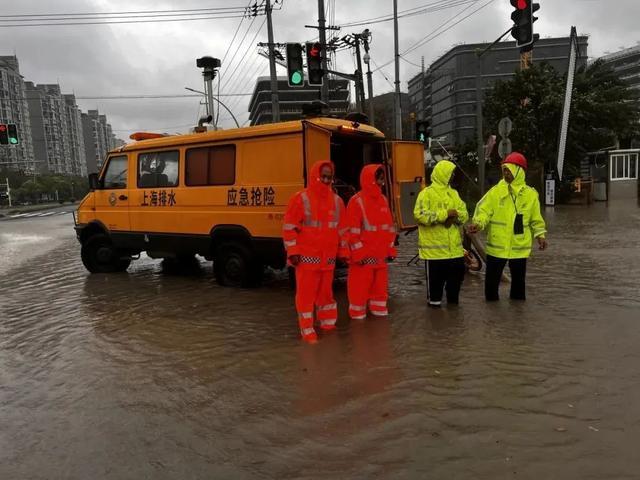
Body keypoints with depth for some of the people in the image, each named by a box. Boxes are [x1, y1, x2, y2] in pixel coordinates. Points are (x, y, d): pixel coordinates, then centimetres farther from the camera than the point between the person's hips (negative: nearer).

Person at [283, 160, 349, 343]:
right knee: (306, 294, 0)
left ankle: (328, 324, 32)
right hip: (307, 257, -5)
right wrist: (293, 251, -13)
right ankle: (307, 331, 9)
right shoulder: (300, 198, -6)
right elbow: (289, 227, -8)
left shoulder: (336, 200, 10)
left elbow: (342, 229, 15)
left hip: (328, 258, 5)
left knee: (326, 292, 17)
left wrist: (343, 251, 14)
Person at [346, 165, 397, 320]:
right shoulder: (356, 201, -12)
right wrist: (358, 254, -17)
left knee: (380, 284, 15)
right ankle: (358, 313, 16)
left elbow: (389, 227, 14)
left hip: (380, 255, 7)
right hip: (364, 256, -6)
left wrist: (391, 249, 11)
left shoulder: (383, 199, 10)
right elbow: (353, 231, -15)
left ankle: (380, 310, 28)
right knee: (360, 286, 3)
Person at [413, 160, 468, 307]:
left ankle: (453, 301, 31)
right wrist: (445, 214, -20)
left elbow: (465, 214, 11)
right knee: (436, 277, 4)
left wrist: (455, 216, -13)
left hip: (454, 247, 6)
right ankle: (434, 302, 20)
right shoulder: (427, 193, -7)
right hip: (435, 248, -6)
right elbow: (420, 215, -20)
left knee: (457, 274, 14)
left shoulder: (454, 193, 15)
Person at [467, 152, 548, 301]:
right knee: (492, 279, 6)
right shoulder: (495, 191, -3)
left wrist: (540, 235, -2)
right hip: (496, 246, -1)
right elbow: (484, 210, -9)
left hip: (519, 248, 2)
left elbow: (536, 219, 9)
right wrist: (478, 223, -27)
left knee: (518, 280, 14)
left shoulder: (530, 194, 3)